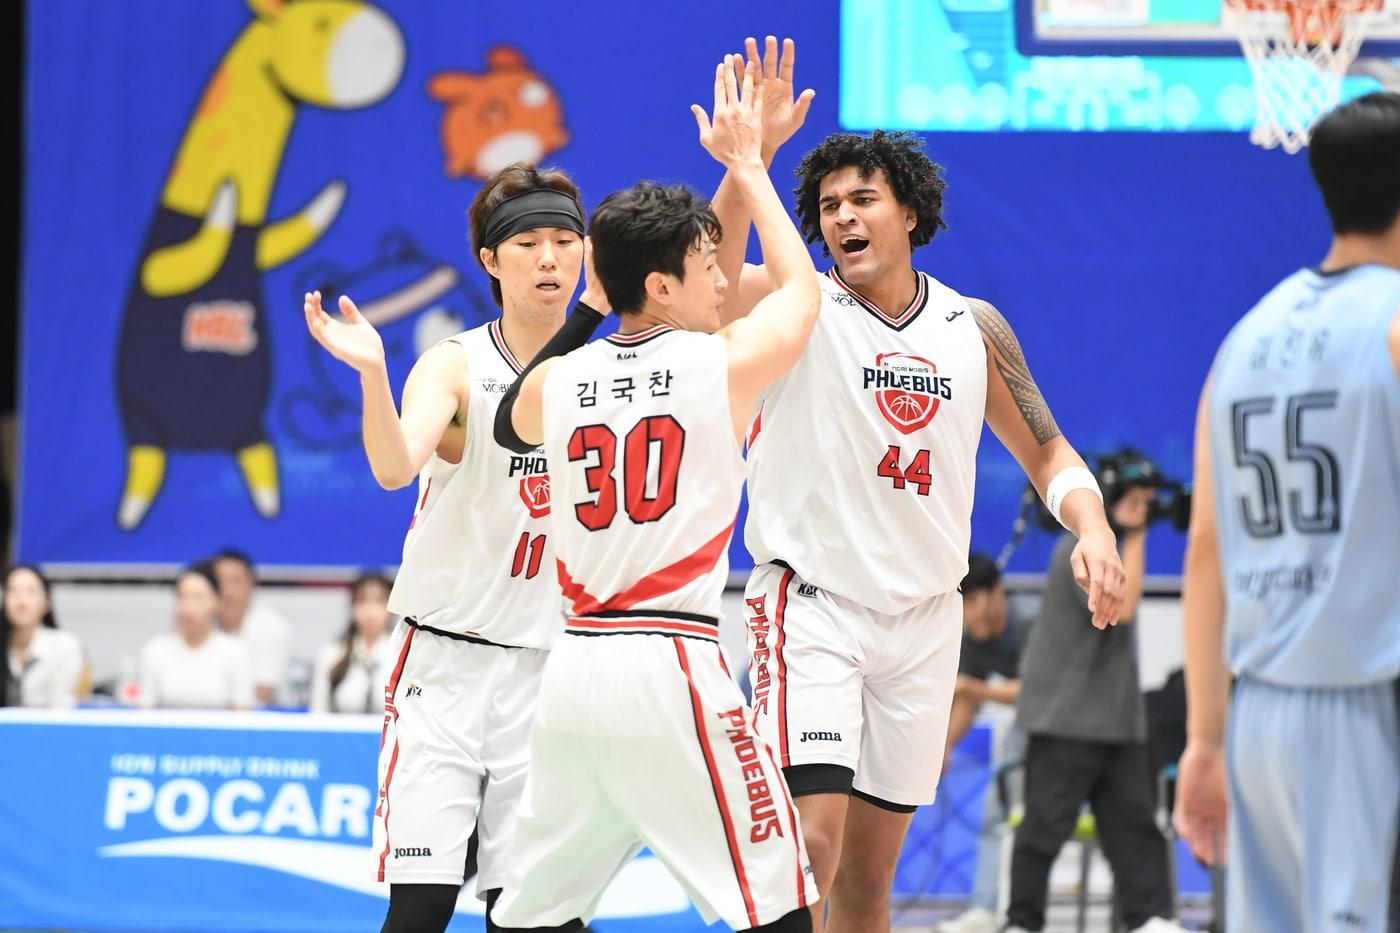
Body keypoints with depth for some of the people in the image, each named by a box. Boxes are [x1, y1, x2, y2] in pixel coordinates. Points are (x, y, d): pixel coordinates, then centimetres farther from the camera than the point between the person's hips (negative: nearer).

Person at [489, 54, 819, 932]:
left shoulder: (554, 381, 9)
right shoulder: (725, 365, -2)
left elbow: (510, 426, 35)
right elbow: (802, 292, 19)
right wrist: (747, 164, 29)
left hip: (574, 666, 6)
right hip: (670, 665, -6)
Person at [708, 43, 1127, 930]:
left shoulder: (973, 327, 6)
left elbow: (1048, 454, 15)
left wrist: (1092, 527, -6)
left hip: (924, 619, 4)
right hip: (812, 602, -4)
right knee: (808, 849, -18)